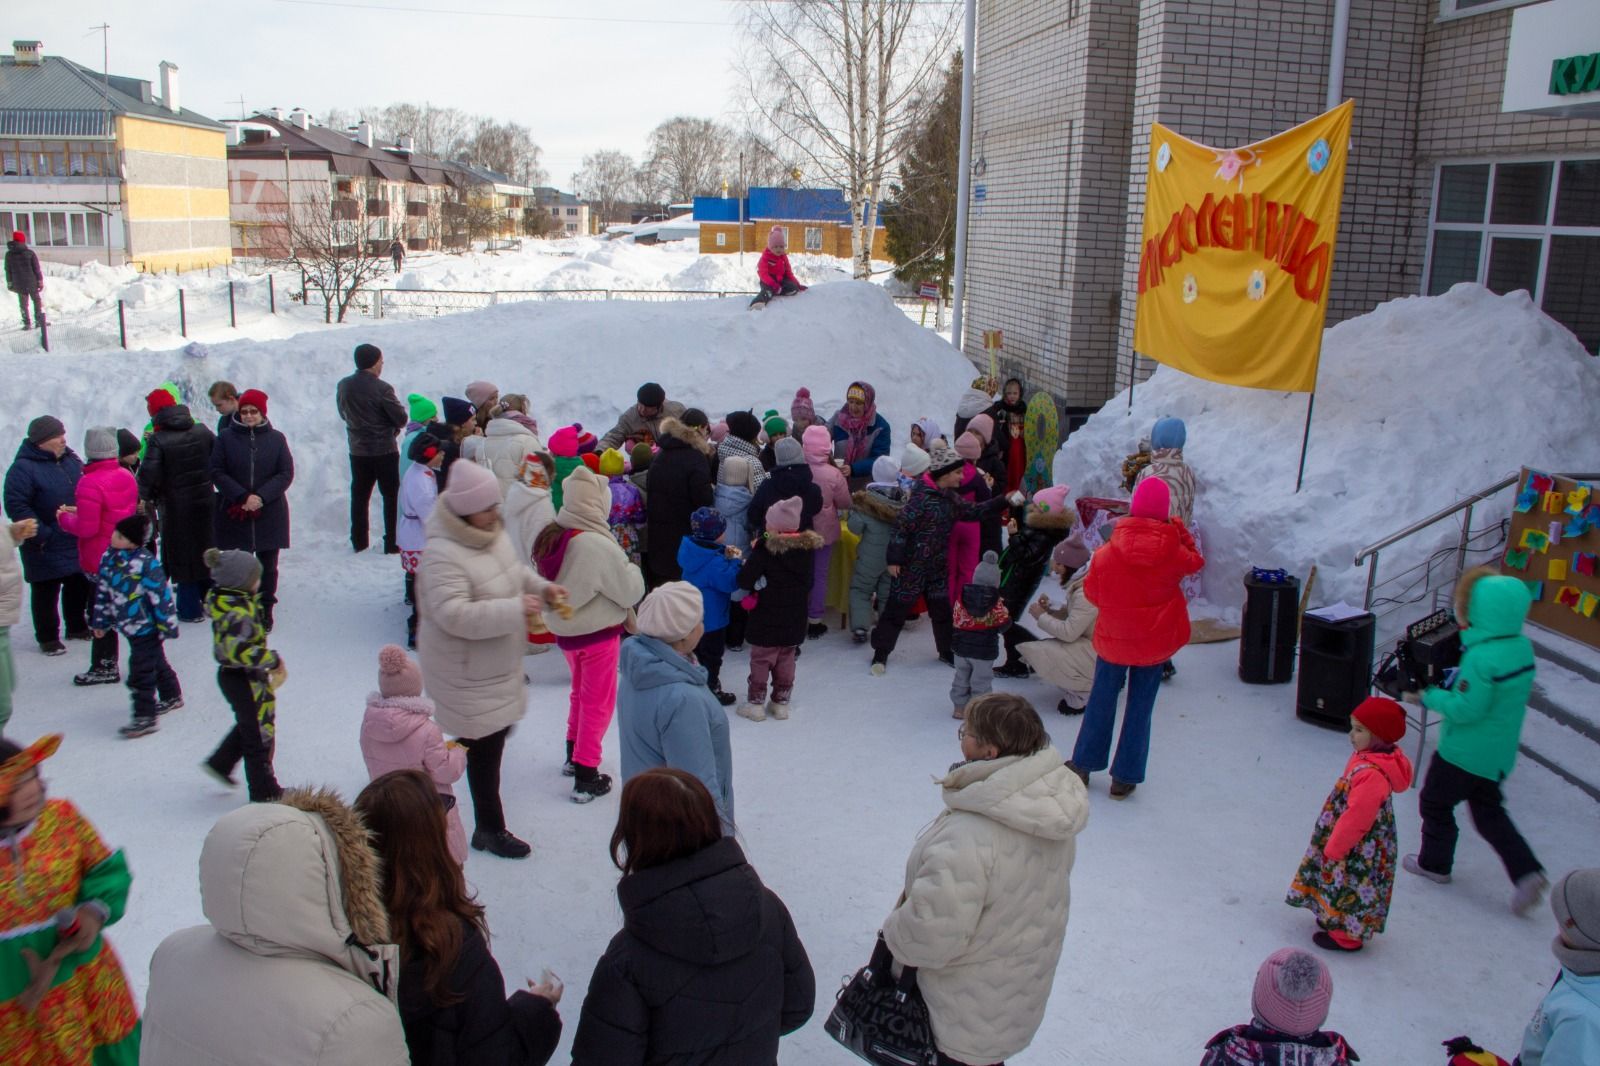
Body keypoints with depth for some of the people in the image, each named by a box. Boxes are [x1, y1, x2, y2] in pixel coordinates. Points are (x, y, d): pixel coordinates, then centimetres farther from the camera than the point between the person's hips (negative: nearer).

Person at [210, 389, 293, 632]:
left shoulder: (276, 439, 1)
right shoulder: (226, 438, 0)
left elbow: (286, 473, -2)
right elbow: (217, 472, -3)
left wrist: (262, 497, -14)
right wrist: (242, 497, -14)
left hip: (270, 514, 0)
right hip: (235, 514, 0)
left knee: (268, 565, 9)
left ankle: (265, 610, 21)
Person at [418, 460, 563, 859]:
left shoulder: (492, 533, 0)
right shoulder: (442, 556, -29)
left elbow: (515, 571, 18)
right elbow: (455, 615, -36)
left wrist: (541, 587, -1)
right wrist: (515, 609, -36)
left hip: (497, 662, 9)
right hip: (467, 673, -9)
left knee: (497, 730, 23)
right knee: (485, 747, 1)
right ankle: (490, 829, 17)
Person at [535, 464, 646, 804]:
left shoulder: (551, 535, -6)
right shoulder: (598, 545, -28)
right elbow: (630, 592, -18)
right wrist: (633, 571, 0)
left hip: (564, 628, 7)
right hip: (598, 633, -7)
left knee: (580, 693, 27)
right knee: (598, 703, 8)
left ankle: (574, 754, 42)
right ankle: (586, 777, 13)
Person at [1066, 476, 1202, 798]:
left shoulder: (1106, 554, -16)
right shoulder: (1173, 551, -15)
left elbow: (1091, 593, -3)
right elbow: (1195, 562, 9)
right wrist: (1180, 530, 7)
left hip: (1112, 639, 0)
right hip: (1155, 641, 0)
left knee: (1101, 701, 17)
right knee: (1140, 706, 11)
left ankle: (1083, 765, 27)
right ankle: (1124, 778, 17)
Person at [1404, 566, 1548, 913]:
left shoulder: (1482, 657, -29)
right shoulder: (1522, 646, -2)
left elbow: (1466, 709, -26)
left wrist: (1430, 697, -13)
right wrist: (1450, 688, 5)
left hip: (1464, 752, -8)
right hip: (1499, 753, 8)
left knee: (1435, 803, 14)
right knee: (1489, 812, 21)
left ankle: (1434, 863, 29)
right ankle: (1526, 872, 9)